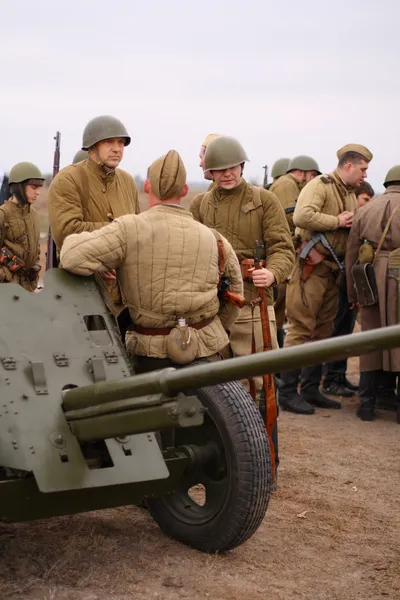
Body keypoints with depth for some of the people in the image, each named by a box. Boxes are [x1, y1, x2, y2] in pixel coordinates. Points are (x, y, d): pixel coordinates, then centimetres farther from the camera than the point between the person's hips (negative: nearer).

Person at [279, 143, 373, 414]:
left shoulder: (350, 194, 19)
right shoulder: (320, 185, -9)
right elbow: (302, 217, -26)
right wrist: (337, 221, -16)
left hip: (333, 269, 9)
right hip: (311, 267, -9)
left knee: (322, 331, 12)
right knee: (301, 329, -7)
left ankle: (311, 390, 21)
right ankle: (288, 392, -1)